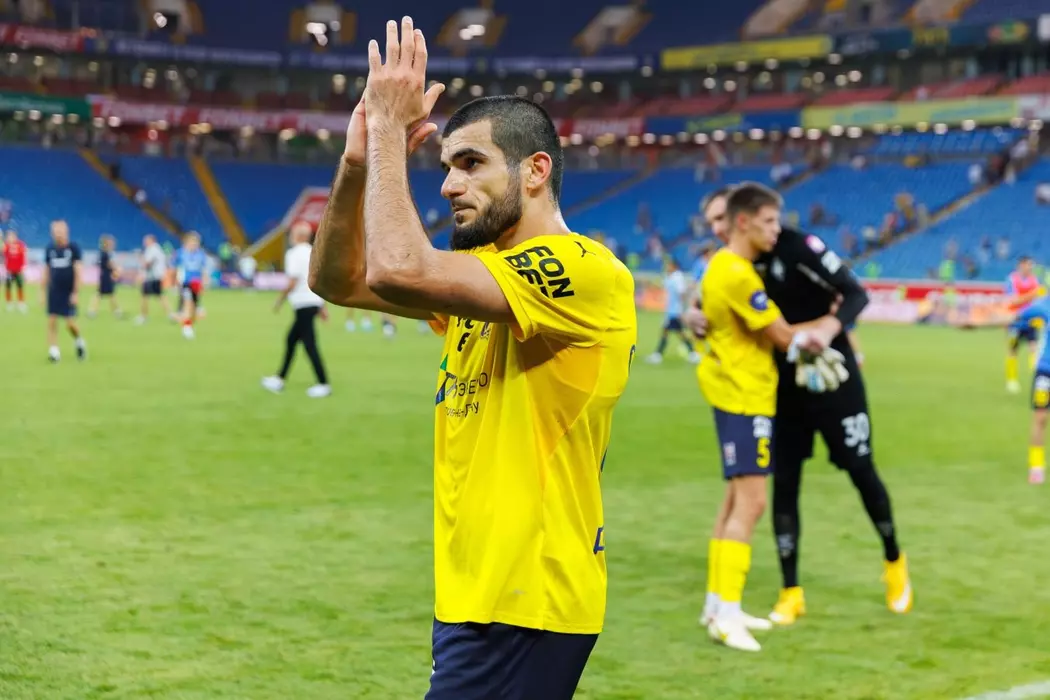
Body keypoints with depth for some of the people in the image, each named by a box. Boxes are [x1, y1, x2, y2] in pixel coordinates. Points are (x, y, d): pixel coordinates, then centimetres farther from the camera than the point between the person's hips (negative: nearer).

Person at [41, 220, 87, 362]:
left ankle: (79, 341, 24)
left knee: (70, 323, -4)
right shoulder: (49, 249, 5)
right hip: (53, 292, 3)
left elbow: (78, 271, -7)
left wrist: (76, 293, -11)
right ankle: (54, 351, 2)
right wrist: (43, 292, 8)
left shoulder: (73, 248, -5)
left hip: (69, 292, -3)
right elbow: (46, 272, 11)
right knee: (51, 322, -3)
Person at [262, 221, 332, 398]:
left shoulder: (294, 254, -10)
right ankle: (279, 379, 24)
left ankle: (323, 385, -8)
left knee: (309, 344, -7)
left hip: (304, 304, -9)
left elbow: (292, 282, -17)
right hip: (315, 301, 9)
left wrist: (280, 300, -4)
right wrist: (322, 307, 20)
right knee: (291, 340, 17)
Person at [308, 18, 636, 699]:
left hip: (522, 600, -9)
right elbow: (338, 281, 12)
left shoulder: (582, 268, -18)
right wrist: (359, 159, -3)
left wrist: (389, 127, -17)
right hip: (478, 592, 9)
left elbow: (400, 270, -30)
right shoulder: (483, 272, 13)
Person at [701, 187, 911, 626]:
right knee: (784, 484, 2)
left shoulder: (795, 246, -19)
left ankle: (894, 562, 30)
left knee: (861, 472, 5)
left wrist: (829, 327, -38)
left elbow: (855, 293, -19)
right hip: (785, 385, 5)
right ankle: (791, 593, 10)